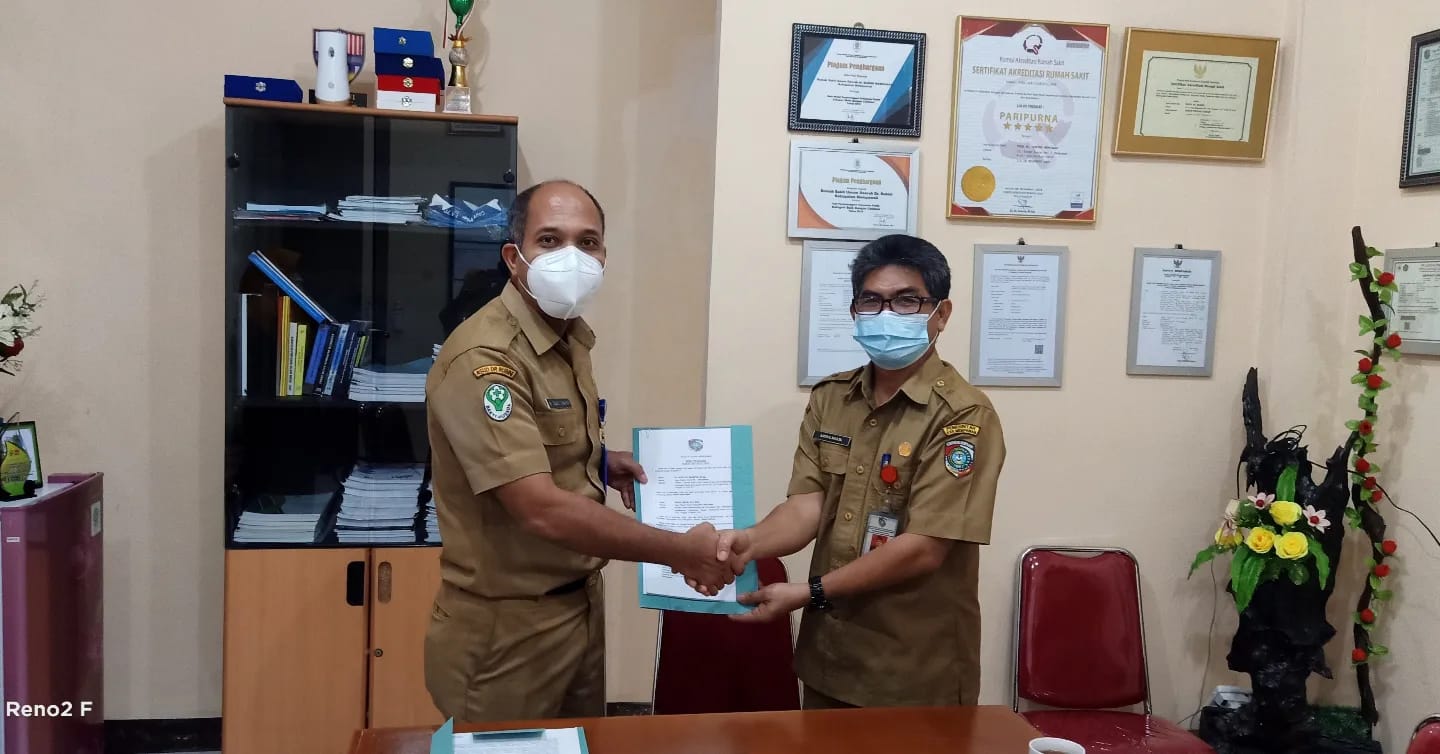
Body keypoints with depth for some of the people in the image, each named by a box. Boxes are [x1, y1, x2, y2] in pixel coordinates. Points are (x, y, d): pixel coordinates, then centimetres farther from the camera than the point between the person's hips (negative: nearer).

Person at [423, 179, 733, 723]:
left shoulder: (572, 336, 5)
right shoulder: (483, 358, -25)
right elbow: (543, 510, -31)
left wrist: (599, 460, 3)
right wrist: (682, 551, -25)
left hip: (580, 603, 8)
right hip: (509, 626, -8)